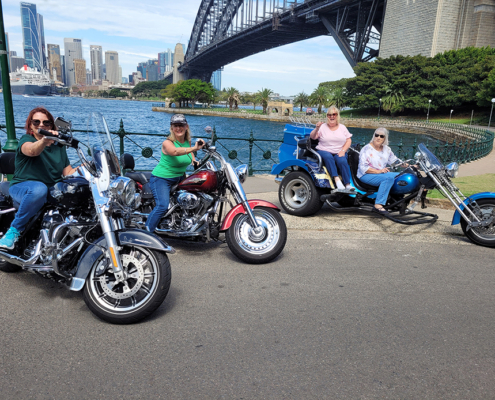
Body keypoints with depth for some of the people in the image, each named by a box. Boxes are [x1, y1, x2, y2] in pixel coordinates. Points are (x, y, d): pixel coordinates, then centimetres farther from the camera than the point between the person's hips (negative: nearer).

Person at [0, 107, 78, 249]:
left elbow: (68, 172, 9)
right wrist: (44, 141, -51)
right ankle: (15, 229, -23)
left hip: (53, 190, 5)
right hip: (23, 187, -5)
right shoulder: (26, 140, -2)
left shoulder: (58, 146, 15)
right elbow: (32, 150, -29)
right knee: (39, 189, -41)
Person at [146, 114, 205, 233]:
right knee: (162, 206, -25)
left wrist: (195, 162, 4)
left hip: (178, 178, 8)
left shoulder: (187, 142, 2)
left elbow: (190, 154, 25)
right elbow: (175, 151, -42)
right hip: (161, 178, -8)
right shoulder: (167, 143, -19)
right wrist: (194, 148, -53)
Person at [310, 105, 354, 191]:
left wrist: (343, 151, -4)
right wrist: (317, 129, -19)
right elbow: (312, 137, 0)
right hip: (324, 151, -1)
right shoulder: (323, 127, 9)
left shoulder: (342, 127, 15)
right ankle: (336, 179, -46)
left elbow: (349, 140, 12)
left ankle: (348, 185, -35)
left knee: (342, 161, -31)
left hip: (338, 153, 2)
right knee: (328, 157, -37)